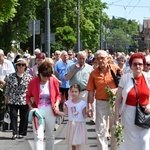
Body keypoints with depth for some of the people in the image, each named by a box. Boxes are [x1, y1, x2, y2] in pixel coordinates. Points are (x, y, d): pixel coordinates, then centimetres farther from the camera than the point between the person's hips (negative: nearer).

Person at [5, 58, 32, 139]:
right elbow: (7, 88, 9)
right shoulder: (11, 76, 4)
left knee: (24, 117, 4)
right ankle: (14, 133, -1)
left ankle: (22, 133, 15)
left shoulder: (28, 77, 1)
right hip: (13, 100, 1)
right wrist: (6, 98, 8)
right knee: (13, 116, -3)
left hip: (24, 101, -1)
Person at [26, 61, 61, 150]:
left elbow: (58, 95, 10)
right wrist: (31, 107, -10)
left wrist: (57, 103, -9)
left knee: (50, 136, 15)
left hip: (50, 111, 2)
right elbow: (28, 96, 4)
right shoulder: (33, 82, -8)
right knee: (38, 136, -9)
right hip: (37, 111, -2)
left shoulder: (54, 81, -3)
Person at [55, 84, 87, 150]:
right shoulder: (68, 103, -1)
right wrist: (57, 112, -12)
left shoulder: (82, 103, -9)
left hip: (79, 125, -3)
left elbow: (84, 115, -5)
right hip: (71, 124, 3)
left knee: (78, 143, -7)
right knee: (72, 143, 13)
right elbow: (64, 113, 2)